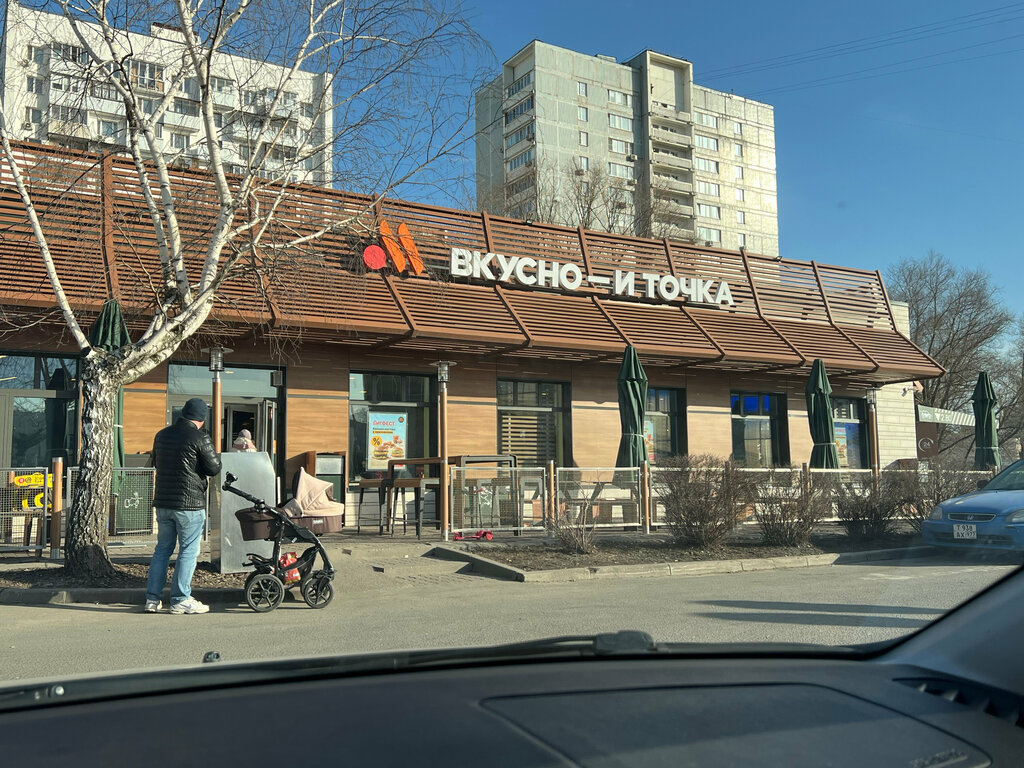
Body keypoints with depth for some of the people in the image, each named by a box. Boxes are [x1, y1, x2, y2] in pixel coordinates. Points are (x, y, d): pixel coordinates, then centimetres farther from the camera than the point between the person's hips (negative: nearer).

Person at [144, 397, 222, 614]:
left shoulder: (162, 435, 10)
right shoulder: (199, 438, -12)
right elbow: (214, 468, -10)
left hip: (162, 502, 7)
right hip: (190, 503, -7)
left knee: (162, 549, 15)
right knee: (188, 551, 1)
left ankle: (152, 598, 16)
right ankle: (180, 600, 4)